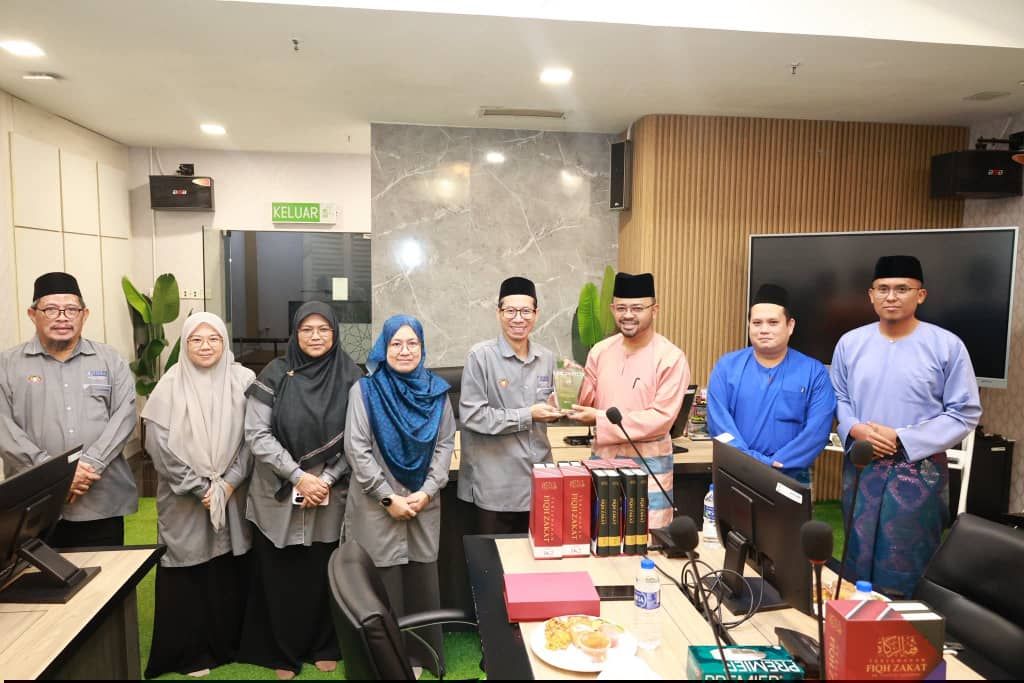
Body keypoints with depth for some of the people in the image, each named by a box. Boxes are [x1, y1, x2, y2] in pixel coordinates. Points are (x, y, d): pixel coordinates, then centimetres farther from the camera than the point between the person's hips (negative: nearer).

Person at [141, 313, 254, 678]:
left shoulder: (243, 381, -1)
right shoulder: (169, 387, -4)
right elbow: (160, 445, -8)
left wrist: (228, 483, -10)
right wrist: (199, 488, -12)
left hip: (234, 498, 1)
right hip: (185, 501, -1)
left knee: (230, 573, 9)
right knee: (189, 575, 5)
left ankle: (228, 643, 27)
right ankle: (190, 653, 22)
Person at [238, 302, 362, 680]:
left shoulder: (350, 377, -3)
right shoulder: (275, 374, -5)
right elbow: (257, 434, -8)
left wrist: (326, 480, -11)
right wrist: (298, 476, -15)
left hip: (331, 496, 1)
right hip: (279, 495, 0)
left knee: (324, 573, 10)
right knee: (280, 575, 8)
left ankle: (324, 647, 30)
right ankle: (283, 652, 27)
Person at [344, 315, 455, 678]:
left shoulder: (436, 390, 3)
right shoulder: (364, 390, -6)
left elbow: (445, 444, 4)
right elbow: (356, 449, -9)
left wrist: (427, 490, -8)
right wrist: (388, 497, -12)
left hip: (425, 505, 3)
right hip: (377, 507, -3)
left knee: (422, 583, 10)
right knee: (383, 590, 6)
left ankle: (420, 657, 29)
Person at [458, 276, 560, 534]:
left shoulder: (546, 358, 7)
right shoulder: (481, 355, -11)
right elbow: (471, 415, -16)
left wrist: (556, 411, -4)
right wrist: (527, 416, -14)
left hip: (538, 477, 5)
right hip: (494, 484, -5)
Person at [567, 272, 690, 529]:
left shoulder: (671, 357, -11)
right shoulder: (600, 351, 4)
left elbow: (660, 418, -16)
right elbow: (588, 404, 7)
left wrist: (600, 419, -17)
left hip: (647, 465, -4)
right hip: (602, 458, 5)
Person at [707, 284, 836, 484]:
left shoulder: (814, 372, 1)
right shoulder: (727, 366, 1)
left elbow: (817, 430, -9)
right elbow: (719, 422, -8)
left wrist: (776, 464, -17)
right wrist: (755, 462, -18)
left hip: (790, 479, 0)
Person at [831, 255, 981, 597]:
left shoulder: (946, 346, -7)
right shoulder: (850, 343, 2)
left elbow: (965, 414, -6)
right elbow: (838, 398, 10)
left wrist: (902, 439, -14)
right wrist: (855, 429, -11)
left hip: (919, 471, -3)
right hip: (862, 467, 3)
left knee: (908, 566, 6)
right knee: (858, 557, 15)